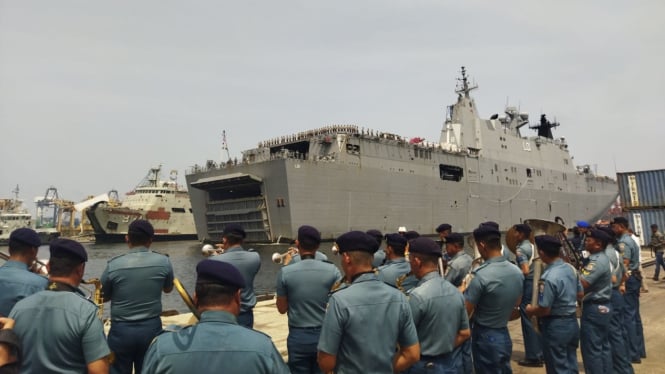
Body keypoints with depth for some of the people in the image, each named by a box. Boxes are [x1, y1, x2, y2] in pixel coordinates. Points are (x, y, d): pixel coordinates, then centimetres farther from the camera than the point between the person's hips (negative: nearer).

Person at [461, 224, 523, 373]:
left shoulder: (481, 276, -24)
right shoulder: (517, 271, -1)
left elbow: (465, 311, -17)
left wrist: (462, 292, 1)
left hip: (485, 338, -6)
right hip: (504, 335, 7)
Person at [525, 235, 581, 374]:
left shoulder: (548, 278, -27)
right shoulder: (571, 269, -1)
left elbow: (544, 310, -24)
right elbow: (579, 294, 13)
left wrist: (530, 310, -5)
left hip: (555, 326, -8)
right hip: (572, 322, 8)